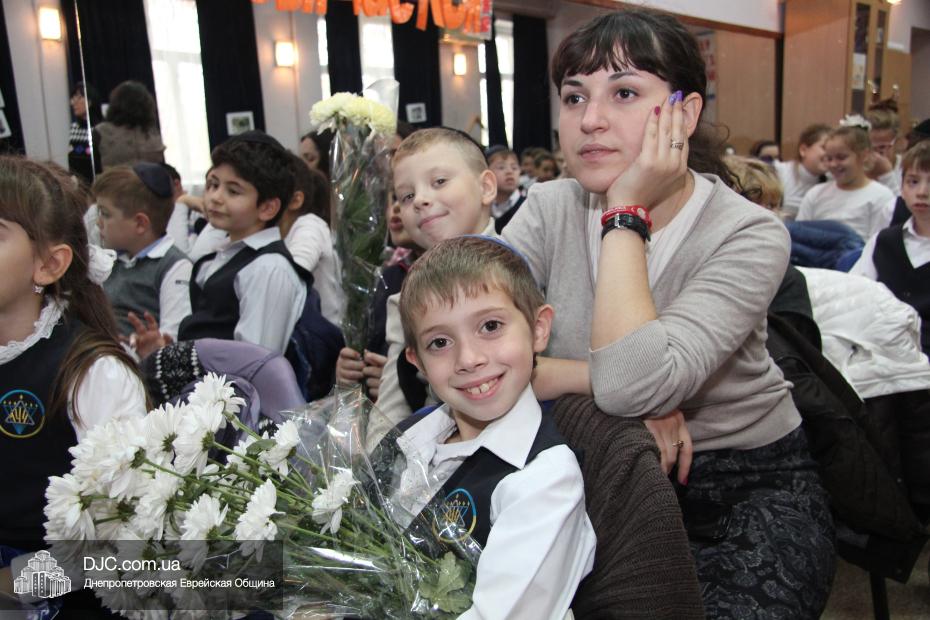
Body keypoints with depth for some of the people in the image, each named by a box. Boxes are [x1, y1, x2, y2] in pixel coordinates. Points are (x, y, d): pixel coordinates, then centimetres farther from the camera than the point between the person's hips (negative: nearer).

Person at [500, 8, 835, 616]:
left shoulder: (749, 235, -17)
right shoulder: (550, 210, -6)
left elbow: (633, 387, -32)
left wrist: (626, 213, -25)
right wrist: (604, 376, -24)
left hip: (751, 491, -2)